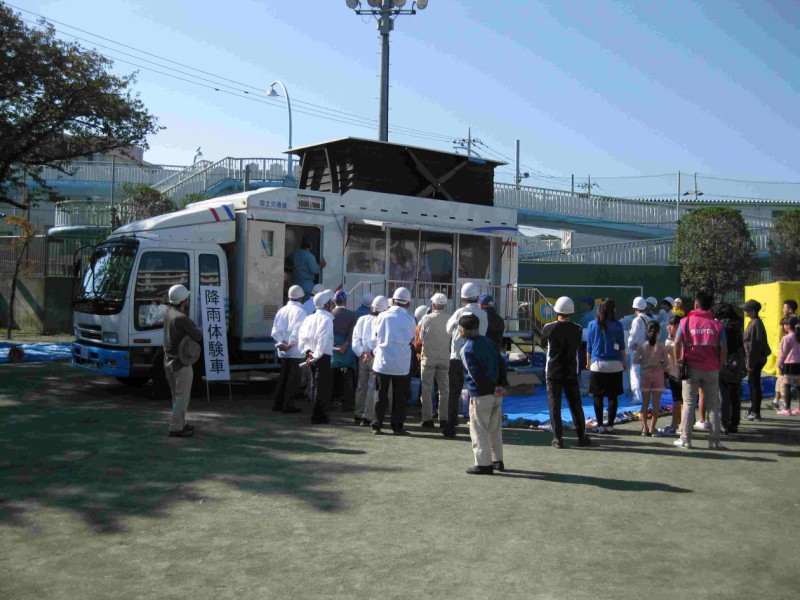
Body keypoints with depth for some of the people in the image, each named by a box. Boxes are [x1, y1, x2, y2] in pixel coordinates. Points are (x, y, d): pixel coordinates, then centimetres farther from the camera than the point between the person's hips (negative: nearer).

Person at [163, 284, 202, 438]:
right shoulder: (182, 318, -22)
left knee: (177, 396, 18)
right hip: (181, 363, -9)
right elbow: (198, 336, -17)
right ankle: (175, 428, -2)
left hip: (168, 362, 9)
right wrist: (199, 332, 0)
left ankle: (181, 423, 28)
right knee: (182, 397, -3)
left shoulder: (168, 314, 3)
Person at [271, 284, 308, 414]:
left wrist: (281, 343, -2)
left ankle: (278, 403, 20)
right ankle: (288, 405, 2)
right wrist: (290, 345, -14)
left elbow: (275, 330, 5)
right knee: (293, 378, 1)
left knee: (283, 376, 16)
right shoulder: (300, 311, -11)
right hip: (295, 351, -6)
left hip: (283, 351, 6)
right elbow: (298, 332, -20)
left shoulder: (281, 310, 10)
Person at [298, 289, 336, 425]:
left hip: (312, 355, 8)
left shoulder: (310, 318, 9)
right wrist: (317, 356, -21)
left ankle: (318, 413, 27)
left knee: (315, 385, 17)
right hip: (323, 356, -8)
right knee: (323, 386, 0)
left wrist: (307, 351, 0)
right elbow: (322, 339, -24)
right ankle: (318, 416, 3)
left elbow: (302, 335, 3)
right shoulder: (326, 319, -13)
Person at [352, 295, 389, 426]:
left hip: (362, 357, 5)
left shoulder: (362, 319, 5)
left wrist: (361, 353, -3)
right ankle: (367, 417, 0)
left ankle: (358, 415, 22)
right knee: (372, 388, 0)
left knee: (361, 386, 15)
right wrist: (372, 353, -14)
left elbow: (355, 339, 2)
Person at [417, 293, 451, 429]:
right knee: (444, 389, 9)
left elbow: (421, 339, 0)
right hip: (445, 358, 2)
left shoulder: (427, 318, -8)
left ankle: (428, 419, 3)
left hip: (428, 358, -2)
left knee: (427, 389, 5)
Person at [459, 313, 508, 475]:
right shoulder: (489, 342, 8)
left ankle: (484, 464, 3)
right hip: (496, 394, 8)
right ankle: (497, 460, 26)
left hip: (480, 395, -7)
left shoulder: (467, 350, -13)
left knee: (479, 430, 2)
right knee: (495, 428, 17)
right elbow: (502, 364, 7)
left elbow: (476, 374, -20)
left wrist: (493, 389, -13)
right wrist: (501, 385, 4)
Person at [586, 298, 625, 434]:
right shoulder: (617, 325, -2)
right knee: (613, 396, 6)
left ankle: (600, 425, 4)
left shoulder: (593, 325, 0)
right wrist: (624, 362, 16)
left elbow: (589, 346, 6)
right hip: (615, 365, 0)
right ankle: (610, 424, 6)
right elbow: (622, 346, 5)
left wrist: (588, 362, 16)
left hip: (597, 364, 0)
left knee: (598, 396, 5)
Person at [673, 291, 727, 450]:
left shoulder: (686, 321, -1)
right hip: (711, 370, 1)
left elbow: (677, 343, -11)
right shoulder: (716, 324, 2)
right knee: (713, 406, 7)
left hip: (691, 368, -1)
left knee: (688, 404, 7)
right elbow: (723, 349, -5)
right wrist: (719, 365, 6)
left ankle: (685, 439, 7)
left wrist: (677, 361, -1)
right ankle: (714, 441, 8)